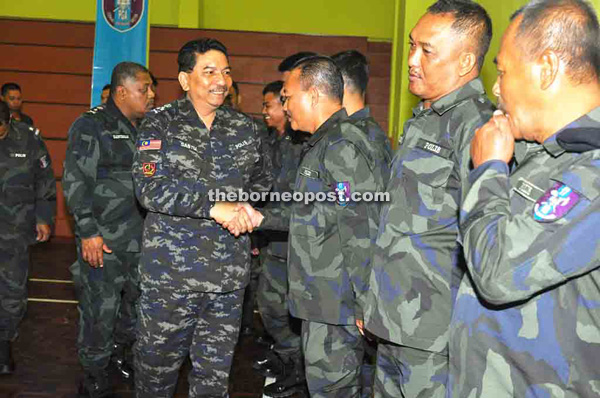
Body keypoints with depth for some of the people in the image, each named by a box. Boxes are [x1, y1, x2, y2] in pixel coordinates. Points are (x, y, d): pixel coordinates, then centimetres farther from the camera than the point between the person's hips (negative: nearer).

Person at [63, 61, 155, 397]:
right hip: (103, 237, -6)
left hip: (141, 234, 7)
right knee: (101, 306, -1)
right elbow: (76, 182, -12)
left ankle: (123, 349, 38)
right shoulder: (92, 126, -7)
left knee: (139, 297, 16)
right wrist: (88, 232, -17)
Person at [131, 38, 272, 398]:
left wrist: (245, 213, 8)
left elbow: (262, 183, 24)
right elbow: (150, 187, -14)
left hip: (229, 273, 3)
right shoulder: (161, 123, -1)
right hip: (171, 270, -2)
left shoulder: (246, 128, 9)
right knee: (158, 365, 10)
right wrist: (213, 207, -22)